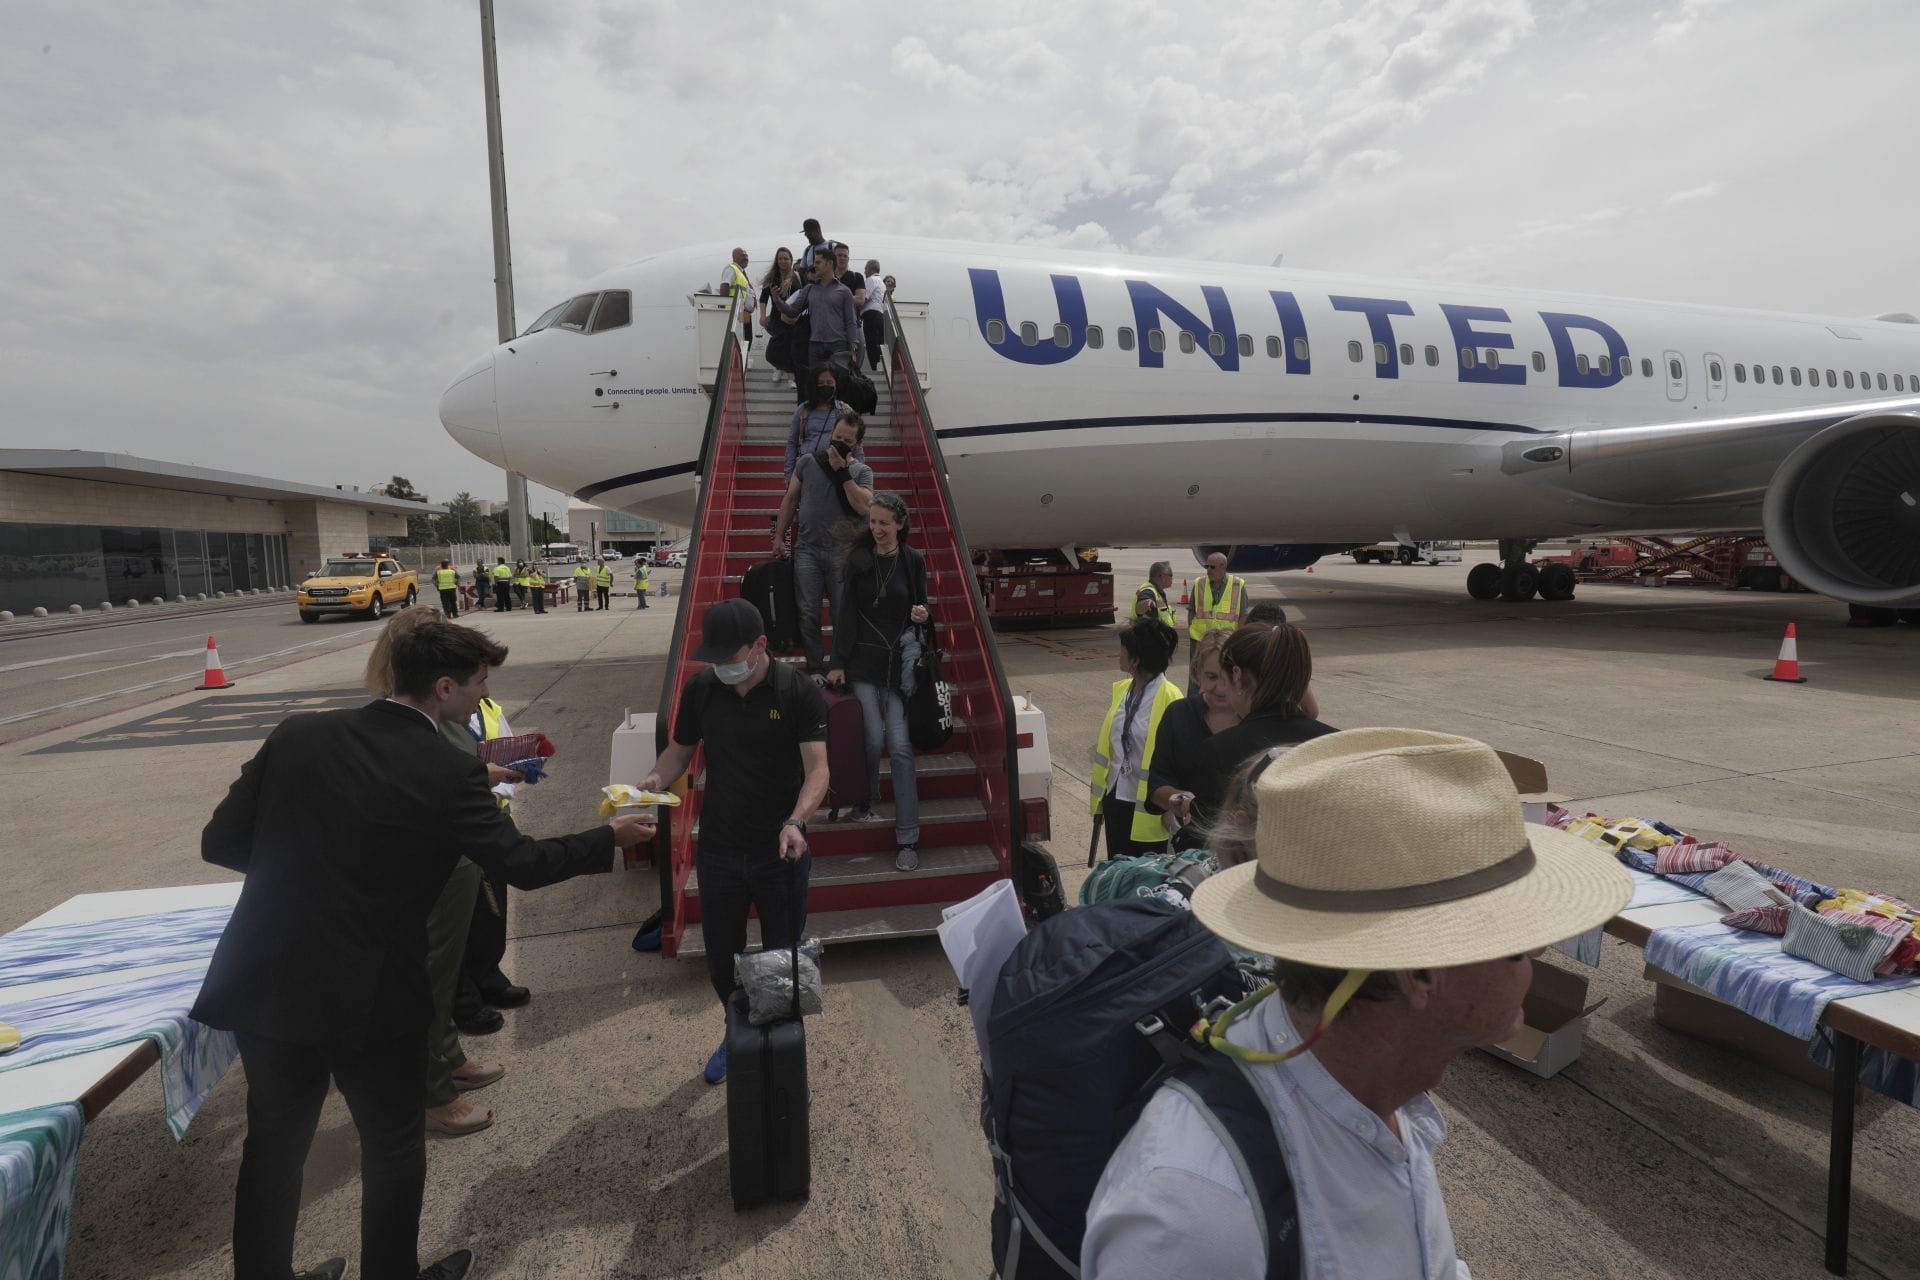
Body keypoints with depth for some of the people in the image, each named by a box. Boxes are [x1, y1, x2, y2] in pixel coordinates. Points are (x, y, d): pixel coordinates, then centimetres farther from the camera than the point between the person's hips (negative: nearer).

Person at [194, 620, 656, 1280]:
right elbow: (521, 862, -8)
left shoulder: (297, 734, -4)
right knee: (394, 1144, 18)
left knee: (274, 1141, 23)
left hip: (265, 983, 5)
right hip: (368, 995, -4)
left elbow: (220, 841, 2)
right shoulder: (450, 773, -17)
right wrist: (609, 838, 5)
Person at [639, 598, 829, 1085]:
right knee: (721, 959, 17)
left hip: (781, 853, -3)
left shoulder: (798, 691, -14)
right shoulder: (700, 689, -3)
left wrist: (796, 821, -37)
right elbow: (679, 750, 8)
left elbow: (817, 767, -19)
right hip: (718, 850, 3)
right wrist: (657, 779, -14)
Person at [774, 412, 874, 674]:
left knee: (844, 615, 2)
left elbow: (863, 507, -16)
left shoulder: (862, 472, 1)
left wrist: (842, 472, -16)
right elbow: (790, 499, 12)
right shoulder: (809, 462, 6)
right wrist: (779, 536, 8)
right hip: (807, 551, 1)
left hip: (843, 554, -1)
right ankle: (815, 668, 14)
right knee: (808, 613, 2)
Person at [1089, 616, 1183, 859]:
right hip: (1115, 796, 6)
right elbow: (1103, 744, 8)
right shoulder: (1120, 690, 2)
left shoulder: (1170, 699, -18)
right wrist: (1097, 797, 11)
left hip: (1148, 805, -6)